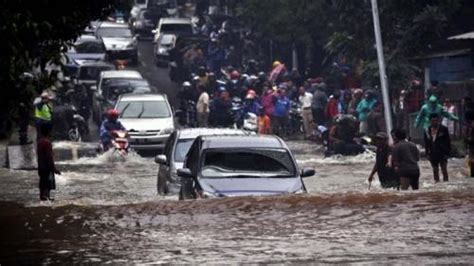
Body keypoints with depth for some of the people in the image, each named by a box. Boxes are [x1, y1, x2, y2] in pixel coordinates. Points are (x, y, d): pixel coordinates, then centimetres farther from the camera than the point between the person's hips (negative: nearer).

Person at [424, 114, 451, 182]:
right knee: (435, 171, 8)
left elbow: (448, 142, -2)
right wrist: (427, 153, 5)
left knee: (444, 170, -7)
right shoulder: (427, 131, 6)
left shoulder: (444, 129, -3)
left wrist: (447, 153, -8)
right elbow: (426, 143, 12)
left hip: (442, 153, -3)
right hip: (433, 154, 3)